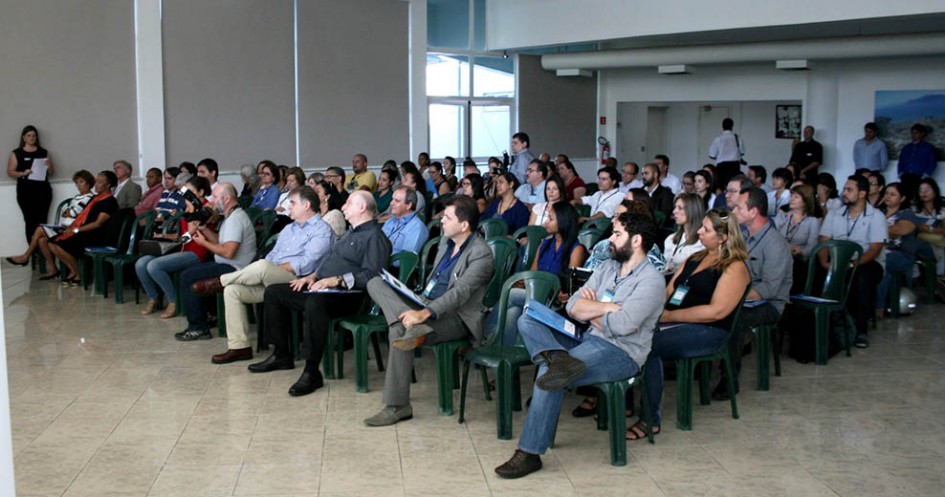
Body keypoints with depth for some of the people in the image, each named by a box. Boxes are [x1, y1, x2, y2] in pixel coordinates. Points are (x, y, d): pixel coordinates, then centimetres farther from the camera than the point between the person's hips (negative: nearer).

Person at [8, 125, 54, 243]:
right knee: (30, 221, -7)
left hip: (43, 191, 2)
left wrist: (49, 166, -6)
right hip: (25, 192, -2)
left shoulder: (44, 152, 14)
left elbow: (52, 173, 16)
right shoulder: (16, 154, 8)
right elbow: (10, 172, 4)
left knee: (42, 221, -5)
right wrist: (23, 173, -14)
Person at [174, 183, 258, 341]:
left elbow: (228, 252, -26)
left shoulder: (235, 219, -18)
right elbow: (220, 242, 19)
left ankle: (198, 328, -8)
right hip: (226, 266, 11)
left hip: (233, 269, -11)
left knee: (187, 277, -13)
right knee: (191, 271, 21)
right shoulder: (230, 217, 17)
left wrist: (204, 243, -13)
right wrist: (204, 229, 8)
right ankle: (202, 320, 19)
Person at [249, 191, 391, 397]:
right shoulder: (352, 232, 25)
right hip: (321, 287, 11)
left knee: (314, 302, -41)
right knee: (273, 292, 9)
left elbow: (370, 276, -20)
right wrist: (314, 276, 12)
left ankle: (312, 372, -34)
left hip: (347, 295, -11)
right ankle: (281, 355, 13)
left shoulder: (375, 237, -8)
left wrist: (336, 280, -25)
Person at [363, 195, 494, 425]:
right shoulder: (446, 242, 13)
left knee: (399, 331, -34)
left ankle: (397, 406, -26)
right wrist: (418, 308, 6)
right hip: (428, 305, 9)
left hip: (457, 318, -9)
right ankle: (415, 328, -32)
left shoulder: (481, 254, -15)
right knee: (375, 283, -8)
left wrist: (425, 313, -38)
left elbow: (460, 292, -26)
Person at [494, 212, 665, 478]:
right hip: (588, 341, 8)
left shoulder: (651, 280, -9)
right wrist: (606, 308, -10)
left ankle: (530, 453, -21)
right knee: (527, 321, -6)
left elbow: (621, 325, -22)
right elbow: (573, 306, 6)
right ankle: (558, 358, -36)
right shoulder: (607, 267, 15)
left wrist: (590, 310, -4)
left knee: (549, 374, -28)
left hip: (621, 353, -8)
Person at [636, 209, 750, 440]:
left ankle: (651, 419, -21)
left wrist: (669, 316, -16)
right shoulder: (696, 258, 20)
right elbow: (670, 290, 18)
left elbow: (716, 311, -16)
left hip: (709, 333, -8)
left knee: (650, 344, -29)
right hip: (677, 324, 8)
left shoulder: (735, 268, -6)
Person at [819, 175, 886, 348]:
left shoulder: (876, 216, -1)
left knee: (862, 277, -38)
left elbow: (875, 250, -11)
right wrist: (824, 262, -18)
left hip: (867, 263, -3)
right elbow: (823, 242, 4)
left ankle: (862, 328, -24)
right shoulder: (834, 214, 12)